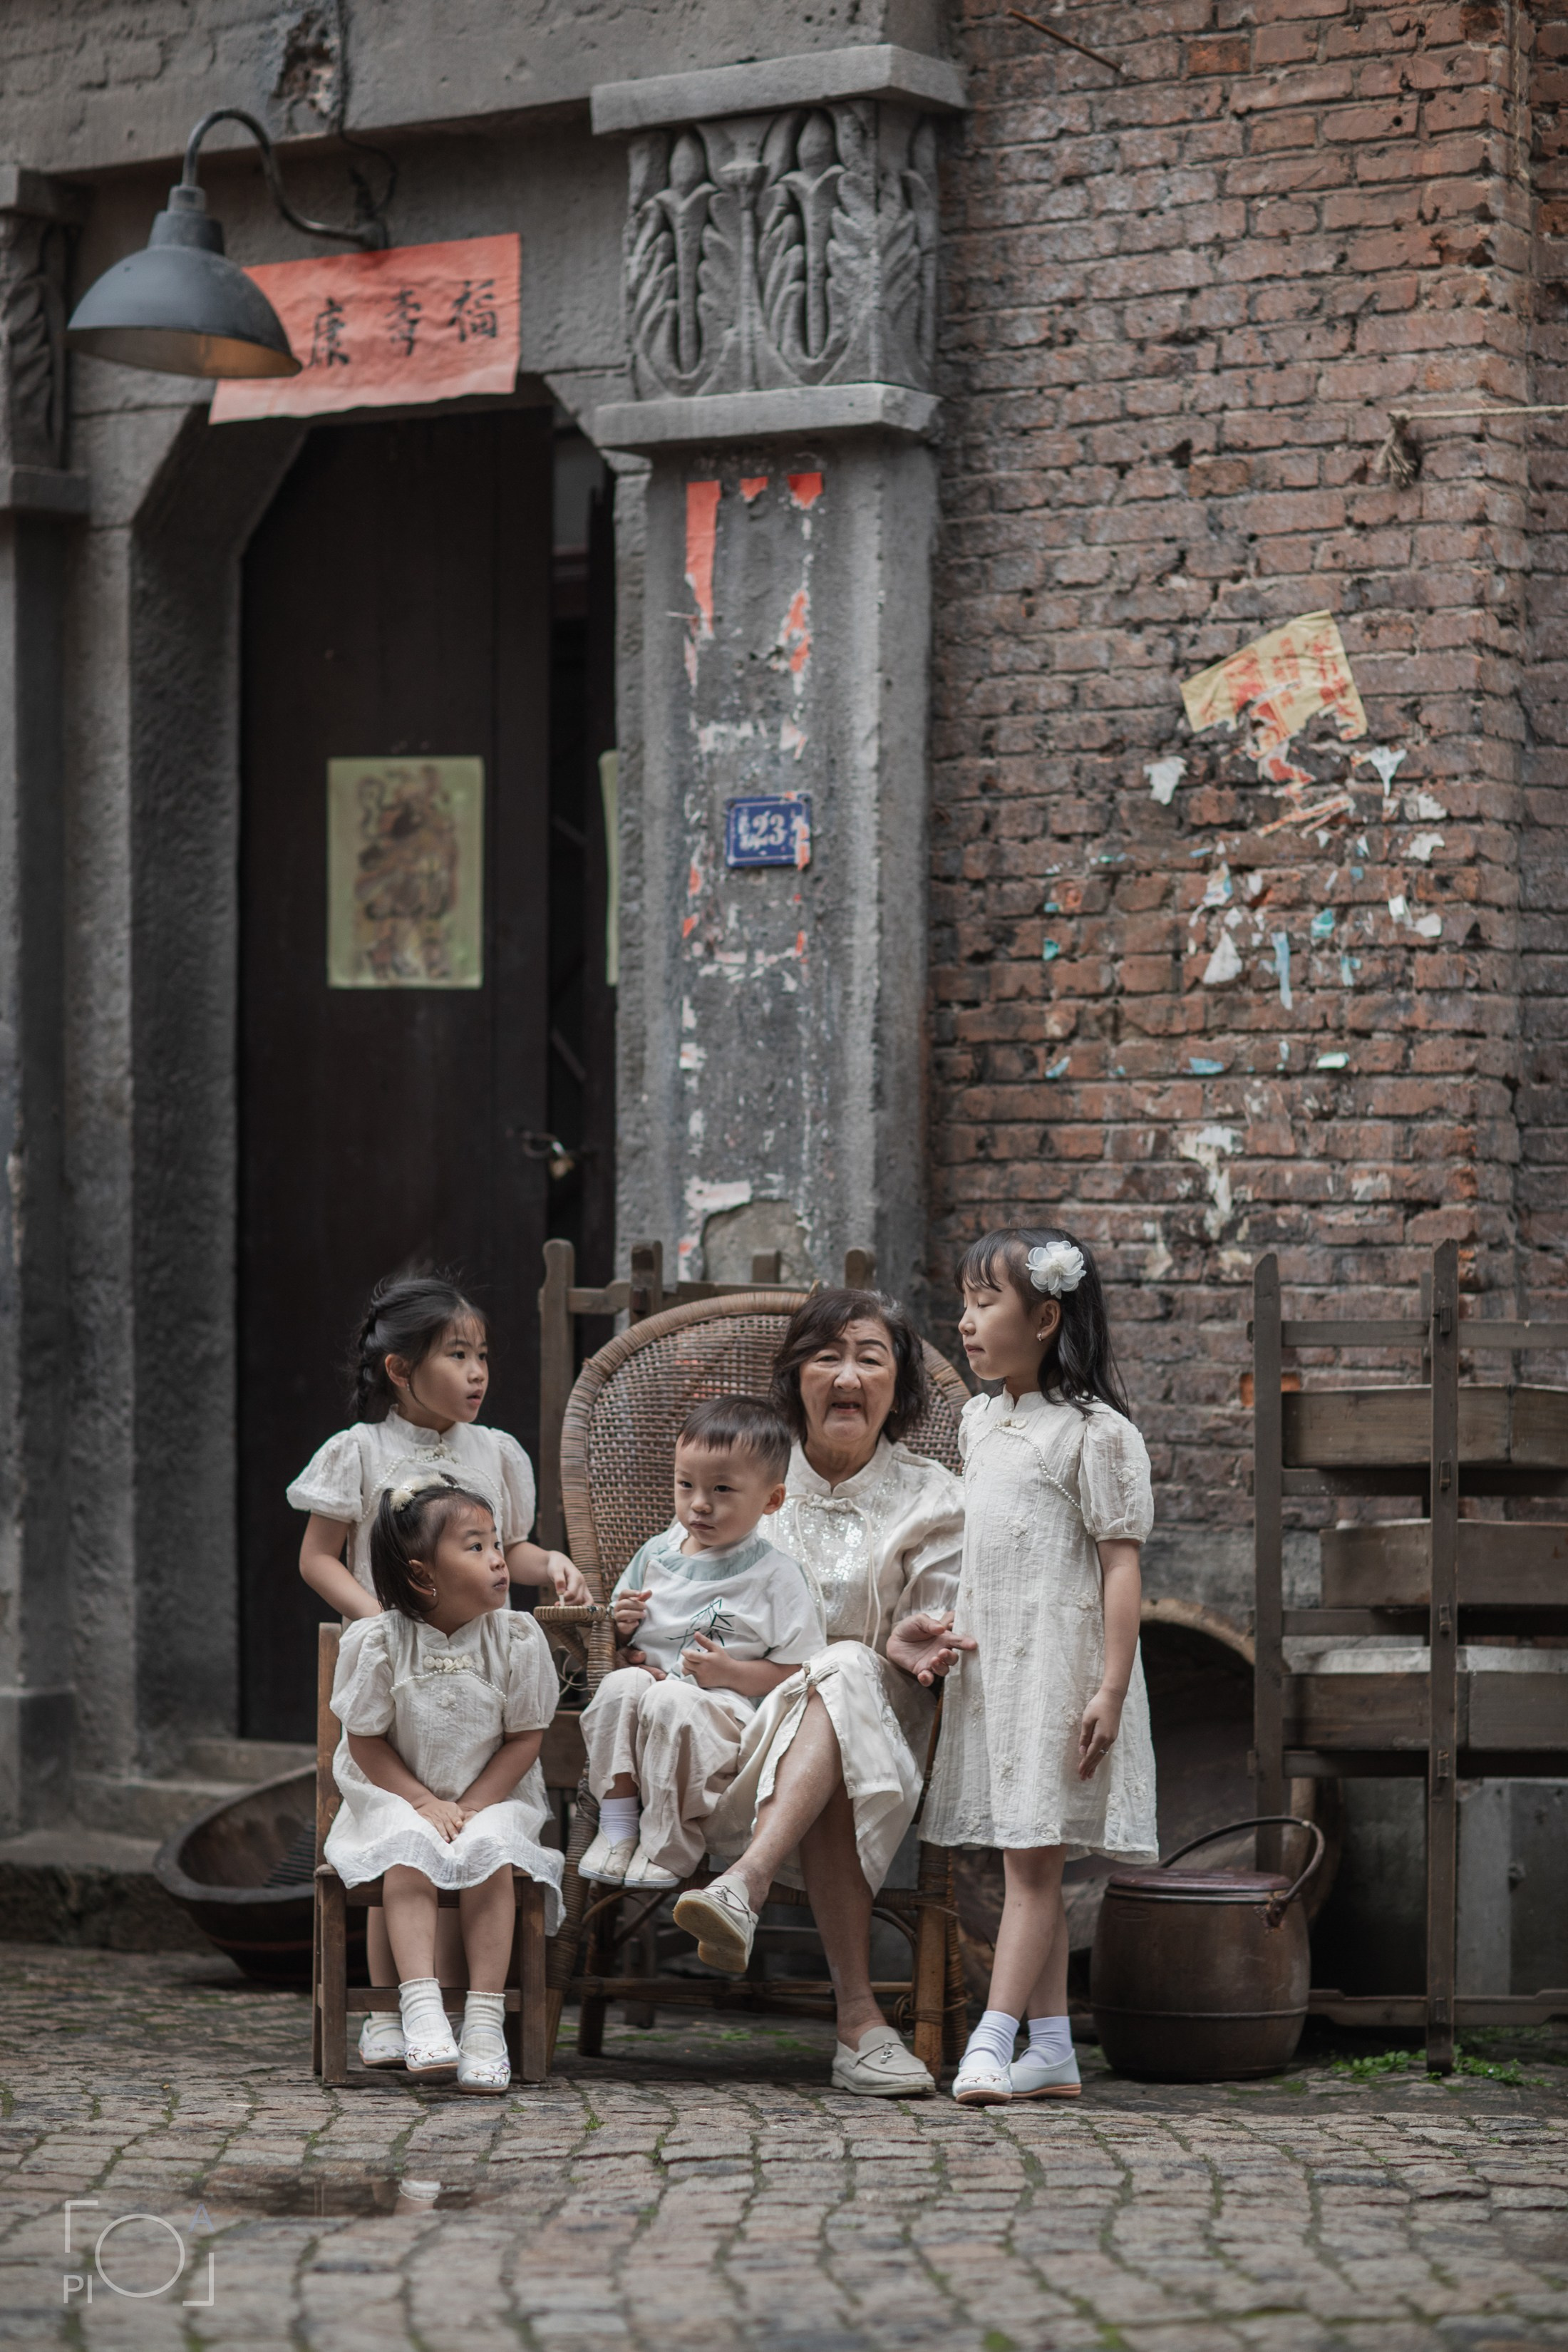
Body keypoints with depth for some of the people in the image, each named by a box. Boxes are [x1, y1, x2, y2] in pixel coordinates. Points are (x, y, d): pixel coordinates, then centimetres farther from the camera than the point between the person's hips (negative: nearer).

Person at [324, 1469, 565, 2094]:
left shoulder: (517, 1639, -6)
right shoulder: (375, 1642, -10)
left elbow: (524, 1739, -2)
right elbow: (366, 1740, -4)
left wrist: (469, 1807, -13)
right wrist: (425, 1804, -15)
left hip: (490, 1797, 1)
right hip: (395, 1796, -1)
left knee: (490, 1852, -30)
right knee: (408, 1854, -32)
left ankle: (485, 2021, -30)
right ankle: (421, 2008, -40)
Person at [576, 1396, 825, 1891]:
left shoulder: (776, 1576, -1)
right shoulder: (656, 1556, 14)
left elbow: (799, 1672, -6)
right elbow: (621, 1643, 25)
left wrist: (730, 1672, -18)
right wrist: (622, 1628, 2)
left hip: (728, 1712, -5)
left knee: (671, 1701, -36)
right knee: (620, 1685, -29)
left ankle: (668, 1845, -25)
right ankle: (617, 1823, -22)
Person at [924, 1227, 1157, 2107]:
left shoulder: (1095, 1432, -10)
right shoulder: (981, 1423, 14)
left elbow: (1120, 1566, -12)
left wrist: (1112, 1688, -18)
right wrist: (955, 1633, 12)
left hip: (1061, 1666, -8)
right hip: (992, 1667, 8)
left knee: (1034, 1855, -9)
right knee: (1032, 1860, 9)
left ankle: (993, 2040, -13)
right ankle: (1053, 2050, 13)